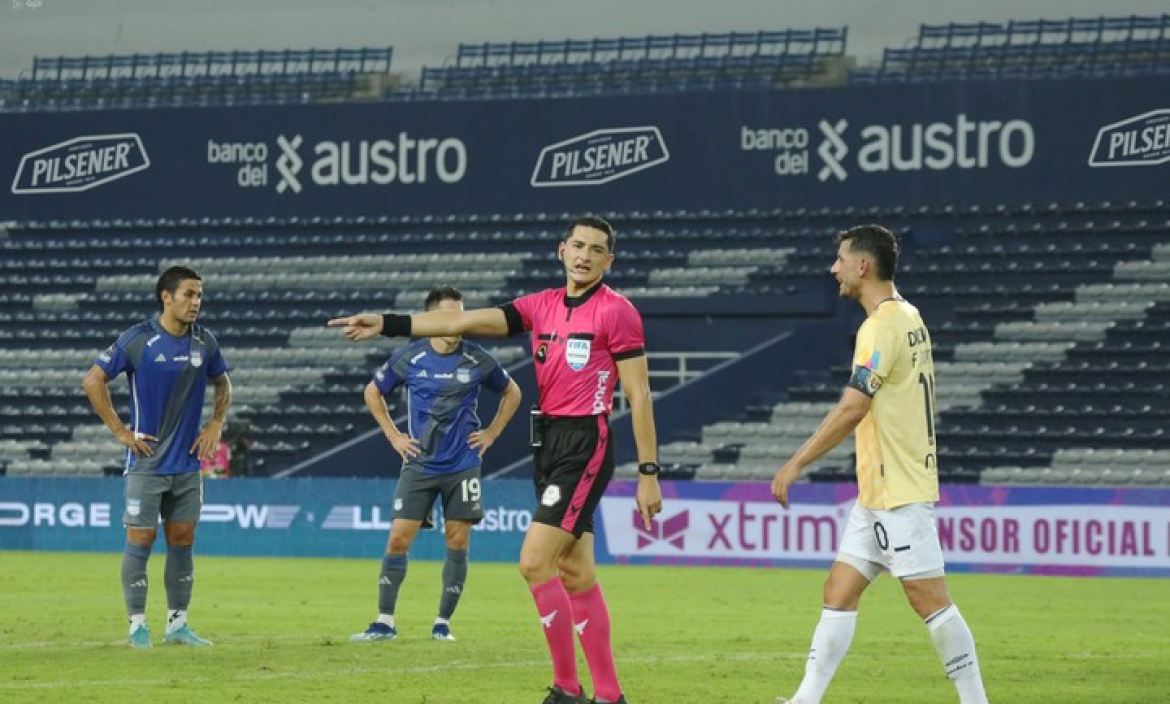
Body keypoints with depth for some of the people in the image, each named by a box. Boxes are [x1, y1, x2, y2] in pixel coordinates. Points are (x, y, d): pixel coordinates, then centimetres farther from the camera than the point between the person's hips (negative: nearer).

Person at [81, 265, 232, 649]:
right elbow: (93, 381, -7)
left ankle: (177, 625, 13)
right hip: (146, 461, -5)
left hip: (188, 463, 5)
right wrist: (120, 431, -9)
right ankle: (137, 626, 3)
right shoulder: (138, 339, -11)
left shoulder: (205, 342, 3)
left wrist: (216, 425, 7)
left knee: (182, 541, 7)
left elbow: (223, 383, 21)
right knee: (141, 540, -3)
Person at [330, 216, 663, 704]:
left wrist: (648, 472, -11)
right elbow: (465, 322, 7)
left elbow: (639, 396, -8)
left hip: (586, 445, -7)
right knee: (576, 574, 8)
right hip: (548, 443, 7)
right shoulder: (542, 306, 11)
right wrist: (388, 324, -1)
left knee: (534, 560, -14)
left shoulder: (617, 311, -7)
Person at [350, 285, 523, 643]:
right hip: (419, 464, 0)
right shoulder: (409, 358, -2)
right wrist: (393, 435, 8)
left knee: (458, 542, 0)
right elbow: (373, 392, 14)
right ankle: (384, 622, 0)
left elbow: (511, 393, 16)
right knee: (398, 539, -6)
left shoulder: (477, 360, -1)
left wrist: (491, 433, 8)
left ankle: (443, 623, 11)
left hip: (463, 465, 0)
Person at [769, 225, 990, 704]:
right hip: (878, 491, 10)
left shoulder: (882, 327, -16)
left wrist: (797, 464, -18)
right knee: (838, 591, 8)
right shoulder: (909, 318, 14)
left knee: (928, 597, -7)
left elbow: (852, 410, -22)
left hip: (899, 492, -10)